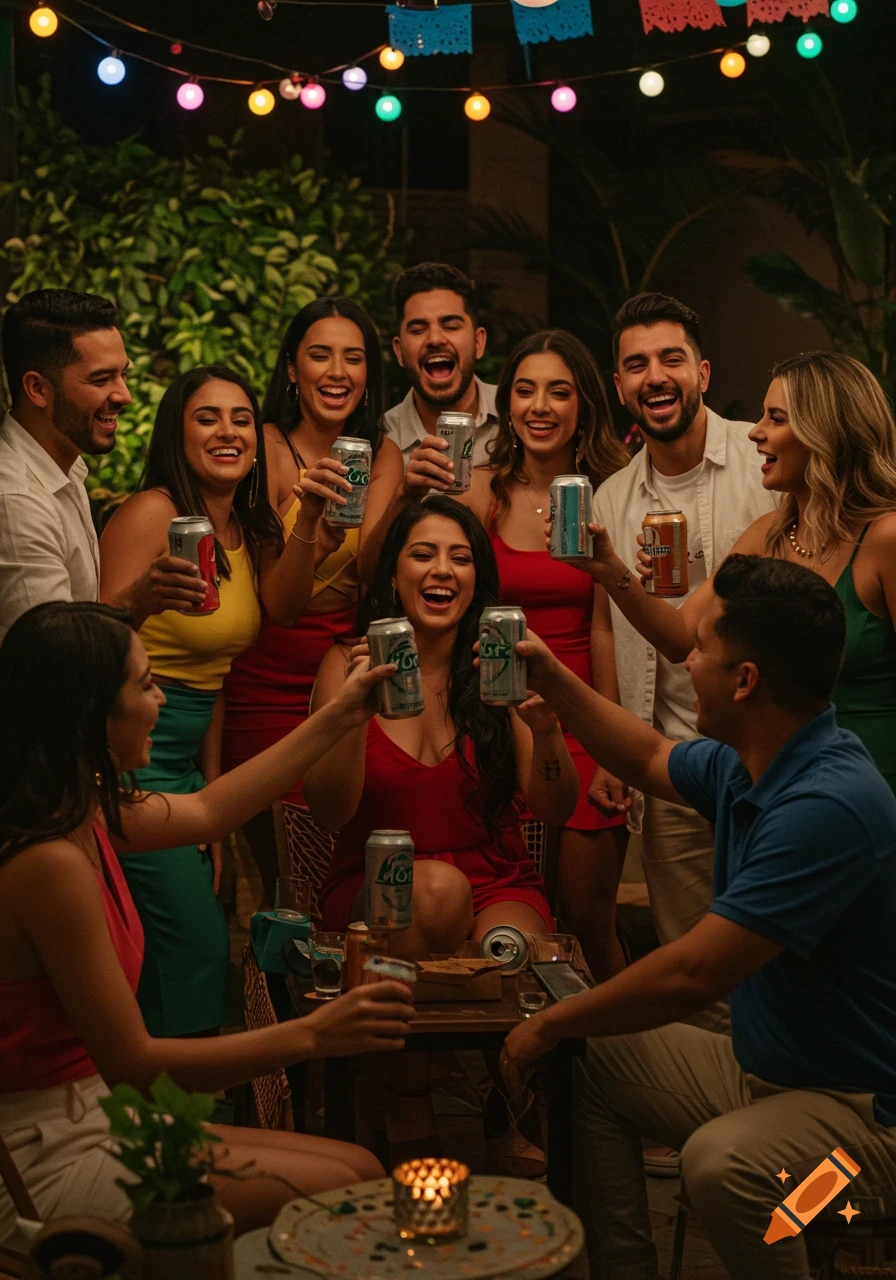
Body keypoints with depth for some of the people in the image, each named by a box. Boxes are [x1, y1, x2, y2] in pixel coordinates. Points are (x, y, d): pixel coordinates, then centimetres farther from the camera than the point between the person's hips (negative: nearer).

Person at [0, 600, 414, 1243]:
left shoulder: (79, 814, 4)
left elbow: (207, 811, 23)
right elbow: (132, 1064, -22)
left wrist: (339, 717, 28)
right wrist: (313, 1035, -21)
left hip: (94, 1121, 9)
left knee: (359, 1167, 2)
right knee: (345, 1190, -12)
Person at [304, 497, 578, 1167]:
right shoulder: (352, 664, 1)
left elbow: (556, 809, -3)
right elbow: (331, 811, -9)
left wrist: (545, 728, -23)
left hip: (497, 880, 1)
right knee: (438, 885, -35)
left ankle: (505, 1124, 0)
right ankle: (410, 1110, -15)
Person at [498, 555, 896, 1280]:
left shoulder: (827, 806, -29)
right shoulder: (743, 766, 2)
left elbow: (695, 974, -30)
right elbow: (650, 760, 26)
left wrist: (551, 1024, -16)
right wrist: (548, 676, 20)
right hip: (758, 1069, 10)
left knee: (722, 1161, -37)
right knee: (591, 1057, 13)